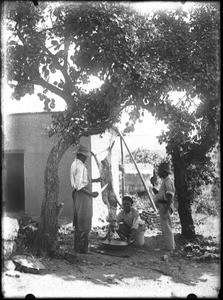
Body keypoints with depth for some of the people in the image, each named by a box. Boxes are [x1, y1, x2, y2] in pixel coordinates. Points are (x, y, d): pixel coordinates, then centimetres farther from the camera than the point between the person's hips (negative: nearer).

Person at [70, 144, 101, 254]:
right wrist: (91, 194, -18)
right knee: (84, 222, -5)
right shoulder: (80, 166, -18)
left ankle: (77, 246, 22)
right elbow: (79, 185, -23)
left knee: (78, 221, 15)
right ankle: (83, 248, 0)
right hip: (83, 195, -10)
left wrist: (94, 180, 28)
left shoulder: (74, 164, 13)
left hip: (77, 195, 10)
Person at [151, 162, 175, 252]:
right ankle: (170, 246, 25)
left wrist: (165, 211, -25)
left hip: (165, 207, -11)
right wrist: (156, 192, 8)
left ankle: (170, 247, 1)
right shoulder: (165, 181, 16)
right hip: (163, 207, 11)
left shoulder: (168, 181, -16)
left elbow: (170, 198, -22)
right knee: (167, 227, 16)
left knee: (166, 228, -5)